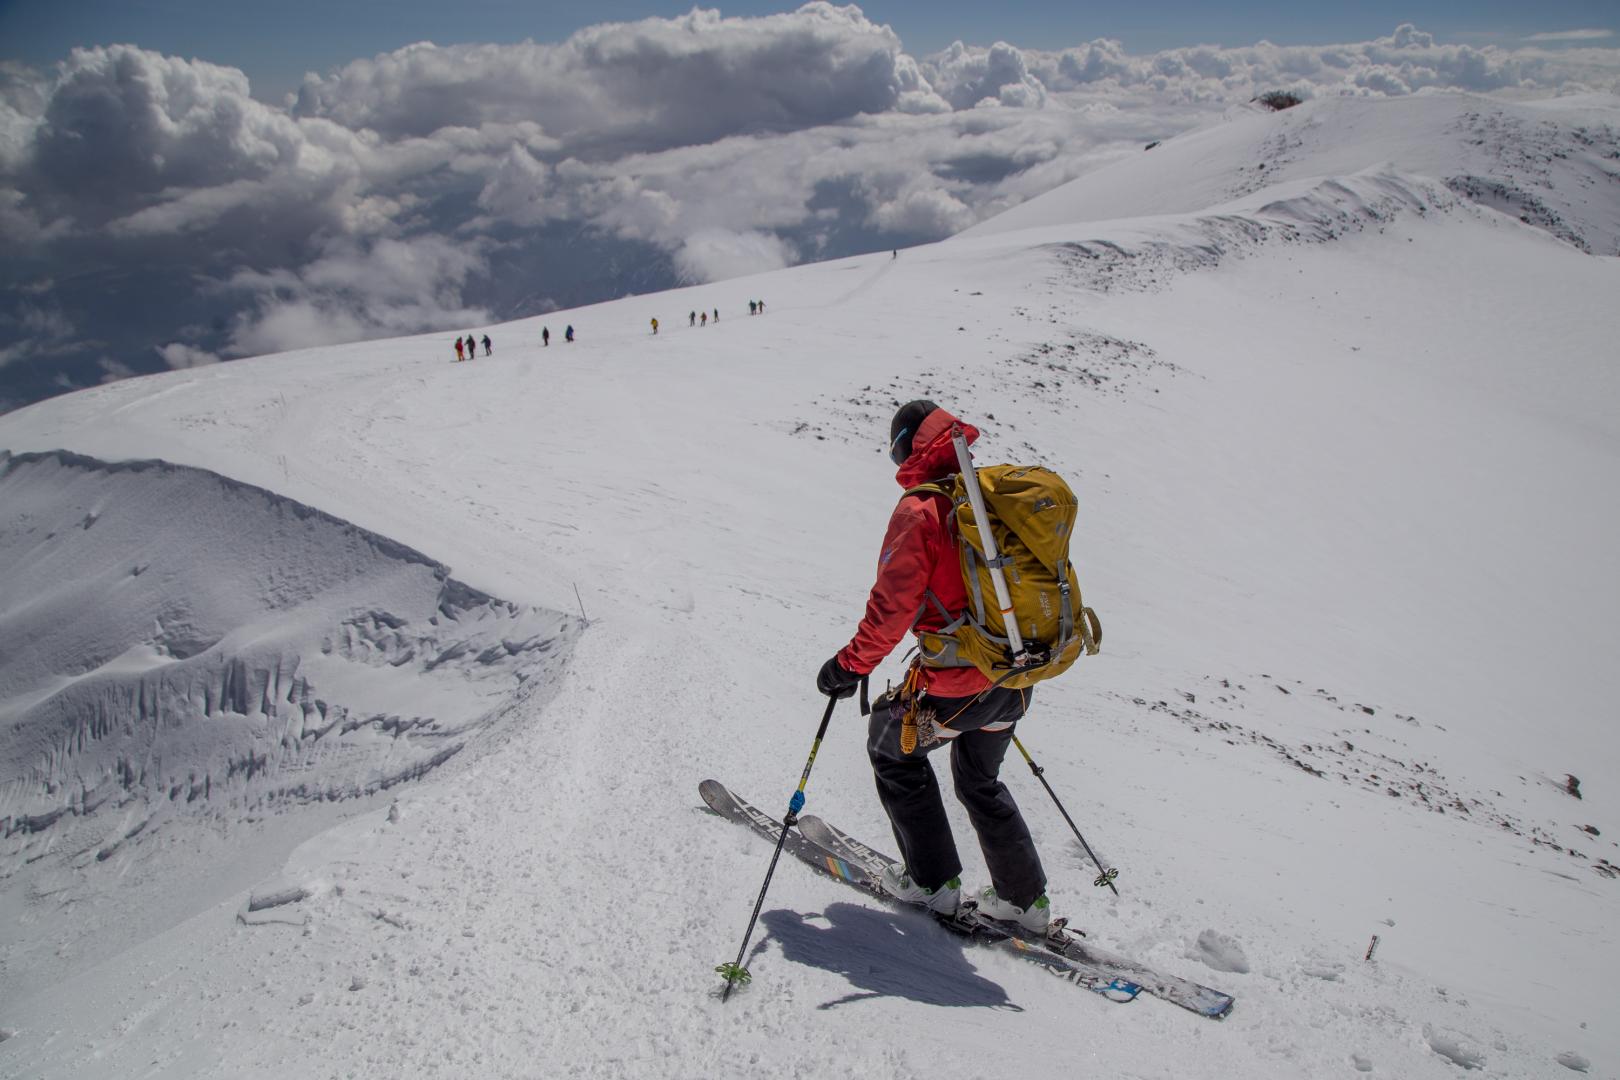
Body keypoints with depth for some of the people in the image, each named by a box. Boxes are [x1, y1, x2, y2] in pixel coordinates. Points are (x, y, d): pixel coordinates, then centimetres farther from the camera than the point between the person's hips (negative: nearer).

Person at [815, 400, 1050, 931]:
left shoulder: (919, 510, -16)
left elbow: (894, 603, -19)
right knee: (981, 779, 28)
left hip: (956, 684, -7)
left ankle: (933, 881, 23)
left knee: (892, 746, 20)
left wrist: (851, 664, -7)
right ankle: (1025, 897, 32)